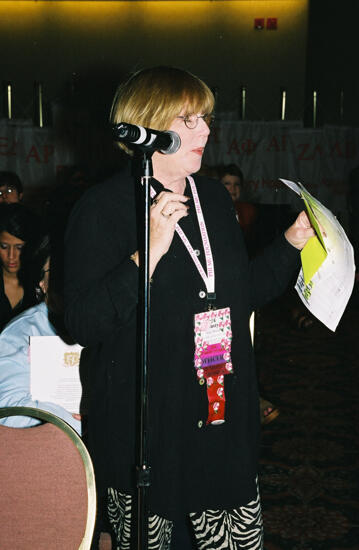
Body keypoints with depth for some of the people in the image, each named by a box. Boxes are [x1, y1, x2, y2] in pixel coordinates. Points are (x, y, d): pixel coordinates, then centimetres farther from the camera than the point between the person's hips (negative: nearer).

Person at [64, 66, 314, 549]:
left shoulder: (215, 198, 11)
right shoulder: (102, 209, -10)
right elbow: (83, 324, -19)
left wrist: (291, 244, 8)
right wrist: (149, 252, -26)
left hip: (225, 419, 6)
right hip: (142, 432, -5)